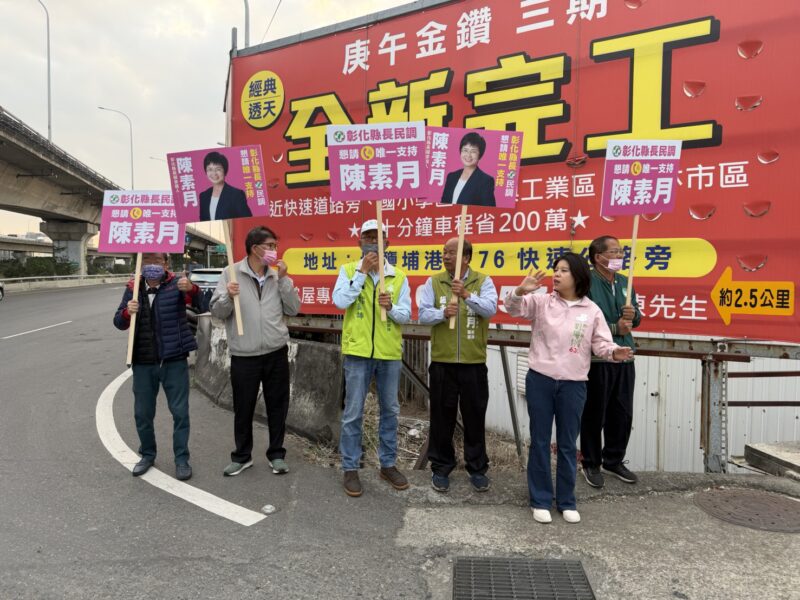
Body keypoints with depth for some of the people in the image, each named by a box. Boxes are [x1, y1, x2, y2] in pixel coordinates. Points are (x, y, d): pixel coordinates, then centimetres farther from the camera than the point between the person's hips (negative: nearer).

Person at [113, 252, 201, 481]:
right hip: (143, 362, 3)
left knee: (180, 412, 3)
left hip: (174, 361, -3)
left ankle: (182, 459, 18)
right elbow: (119, 323, 2)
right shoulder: (133, 288, 4)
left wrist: (191, 289, -45)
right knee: (142, 413, 14)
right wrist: (127, 312, -21)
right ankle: (147, 454, 35)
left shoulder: (176, 284, -6)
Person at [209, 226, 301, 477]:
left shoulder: (278, 274, 3)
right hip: (244, 355, -2)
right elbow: (217, 311, -5)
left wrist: (284, 279, -9)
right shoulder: (232, 273, -4)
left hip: (276, 353, 2)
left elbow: (293, 309, -1)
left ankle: (276, 454, 27)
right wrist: (228, 297, -25)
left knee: (278, 406, 11)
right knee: (243, 408, 11)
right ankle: (242, 456, 29)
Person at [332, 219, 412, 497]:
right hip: (357, 351, -2)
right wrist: (362, 271, -17)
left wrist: (391, 307, -22)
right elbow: (340, 301, -16)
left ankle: (388, 464, 29)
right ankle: (350, 469, 18)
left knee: (390, 411, 13)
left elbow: (406, 315, -1)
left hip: (390, 353, 3)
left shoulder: (399, 276, 4)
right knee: (353, 413, 5)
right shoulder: (348, 270, 1)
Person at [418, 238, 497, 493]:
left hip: (474, 362, -1)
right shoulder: (433, 282, 4)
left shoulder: (483, 281, 1)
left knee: (475, 416, 10)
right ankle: (440, 468, 25)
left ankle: (477, 469, 27)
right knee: (442, 416, 10)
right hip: (442, 362, 1)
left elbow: (490, 309, -15)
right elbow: (423, 313, -5)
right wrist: (442, 313, -25)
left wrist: (467, 295, -31)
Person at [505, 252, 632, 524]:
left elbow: (601, 343, 0)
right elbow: (514, 308, -13)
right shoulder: (541, 301, 0)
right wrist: (520, 291, -33)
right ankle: (540, 500, 22)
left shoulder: (591, 310, 2)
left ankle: (566, 501, 28)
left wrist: (614, 352, -22)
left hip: (573, 384, 1)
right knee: (540, 441, 9)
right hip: (539, 380, 0)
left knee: (568, 444, 11)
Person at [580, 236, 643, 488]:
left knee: (622, 414, 16)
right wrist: (614, 328, -17)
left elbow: (636, 320, 16)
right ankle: (591, 464, 24)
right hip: (597, 360, -7)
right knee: (594, 415, 7)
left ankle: (614, 460, 34)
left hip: (624, 358, 7)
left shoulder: (625, 282, 11)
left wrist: (633, 315, -6)